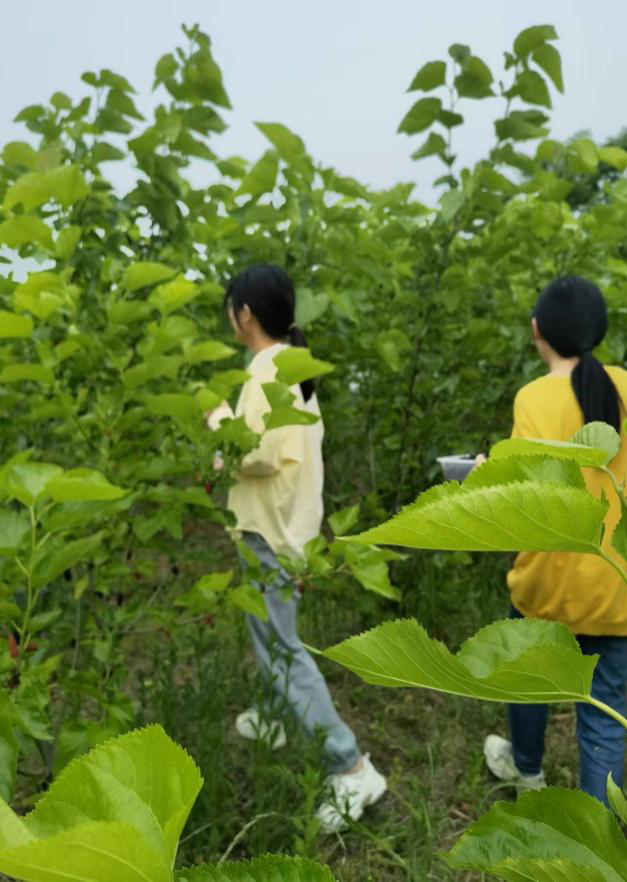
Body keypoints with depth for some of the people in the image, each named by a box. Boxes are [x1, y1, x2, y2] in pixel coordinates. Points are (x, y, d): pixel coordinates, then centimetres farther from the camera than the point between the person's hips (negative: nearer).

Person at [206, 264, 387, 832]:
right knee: (270, 632, 25)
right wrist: (241, 423, 11)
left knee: (281, 646, -3)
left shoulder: (266, 370, -21)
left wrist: (223, 428, -12)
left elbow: (265, 455, -29)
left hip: (271, 527, -10)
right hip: (291, 517, 10)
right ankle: (272, 718, 43)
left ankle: (352, 769, 0)